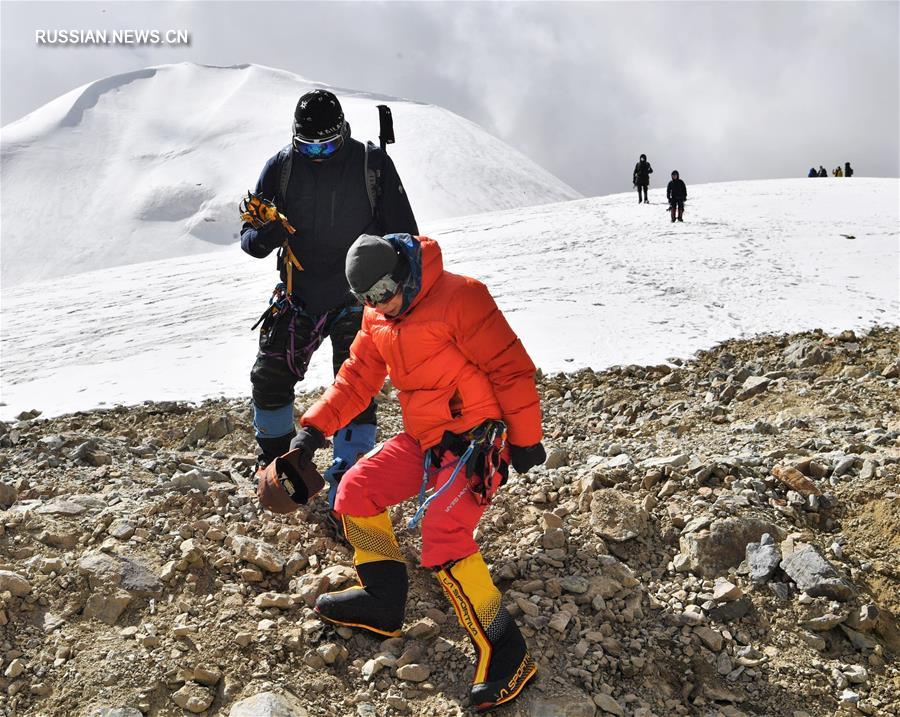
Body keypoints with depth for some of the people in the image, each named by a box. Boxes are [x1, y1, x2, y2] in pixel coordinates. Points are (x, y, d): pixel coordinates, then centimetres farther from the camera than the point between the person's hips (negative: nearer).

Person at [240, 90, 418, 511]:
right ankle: (273, 454, 36)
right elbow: (249, 236, -1)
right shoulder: (281, 168, -3)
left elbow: (402, 235, -1)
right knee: (269, 377, 9)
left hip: (355, 299, -3)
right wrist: (264, 234, -26)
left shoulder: (373, 164, -7)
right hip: (298, 296, 3)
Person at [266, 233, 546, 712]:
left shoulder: (460, 297, -18)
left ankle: (504, 654, -8)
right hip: (424, 438, 8)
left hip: (476, 437, -8)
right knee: (355, 491, 6)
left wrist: (526, 439, -12)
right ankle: (383, 601, 22)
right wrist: (314, 428, 2)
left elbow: (511, 367, -16)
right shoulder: (377, 318, 7)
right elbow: (357, 377, 12)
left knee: (443, 542, -22)